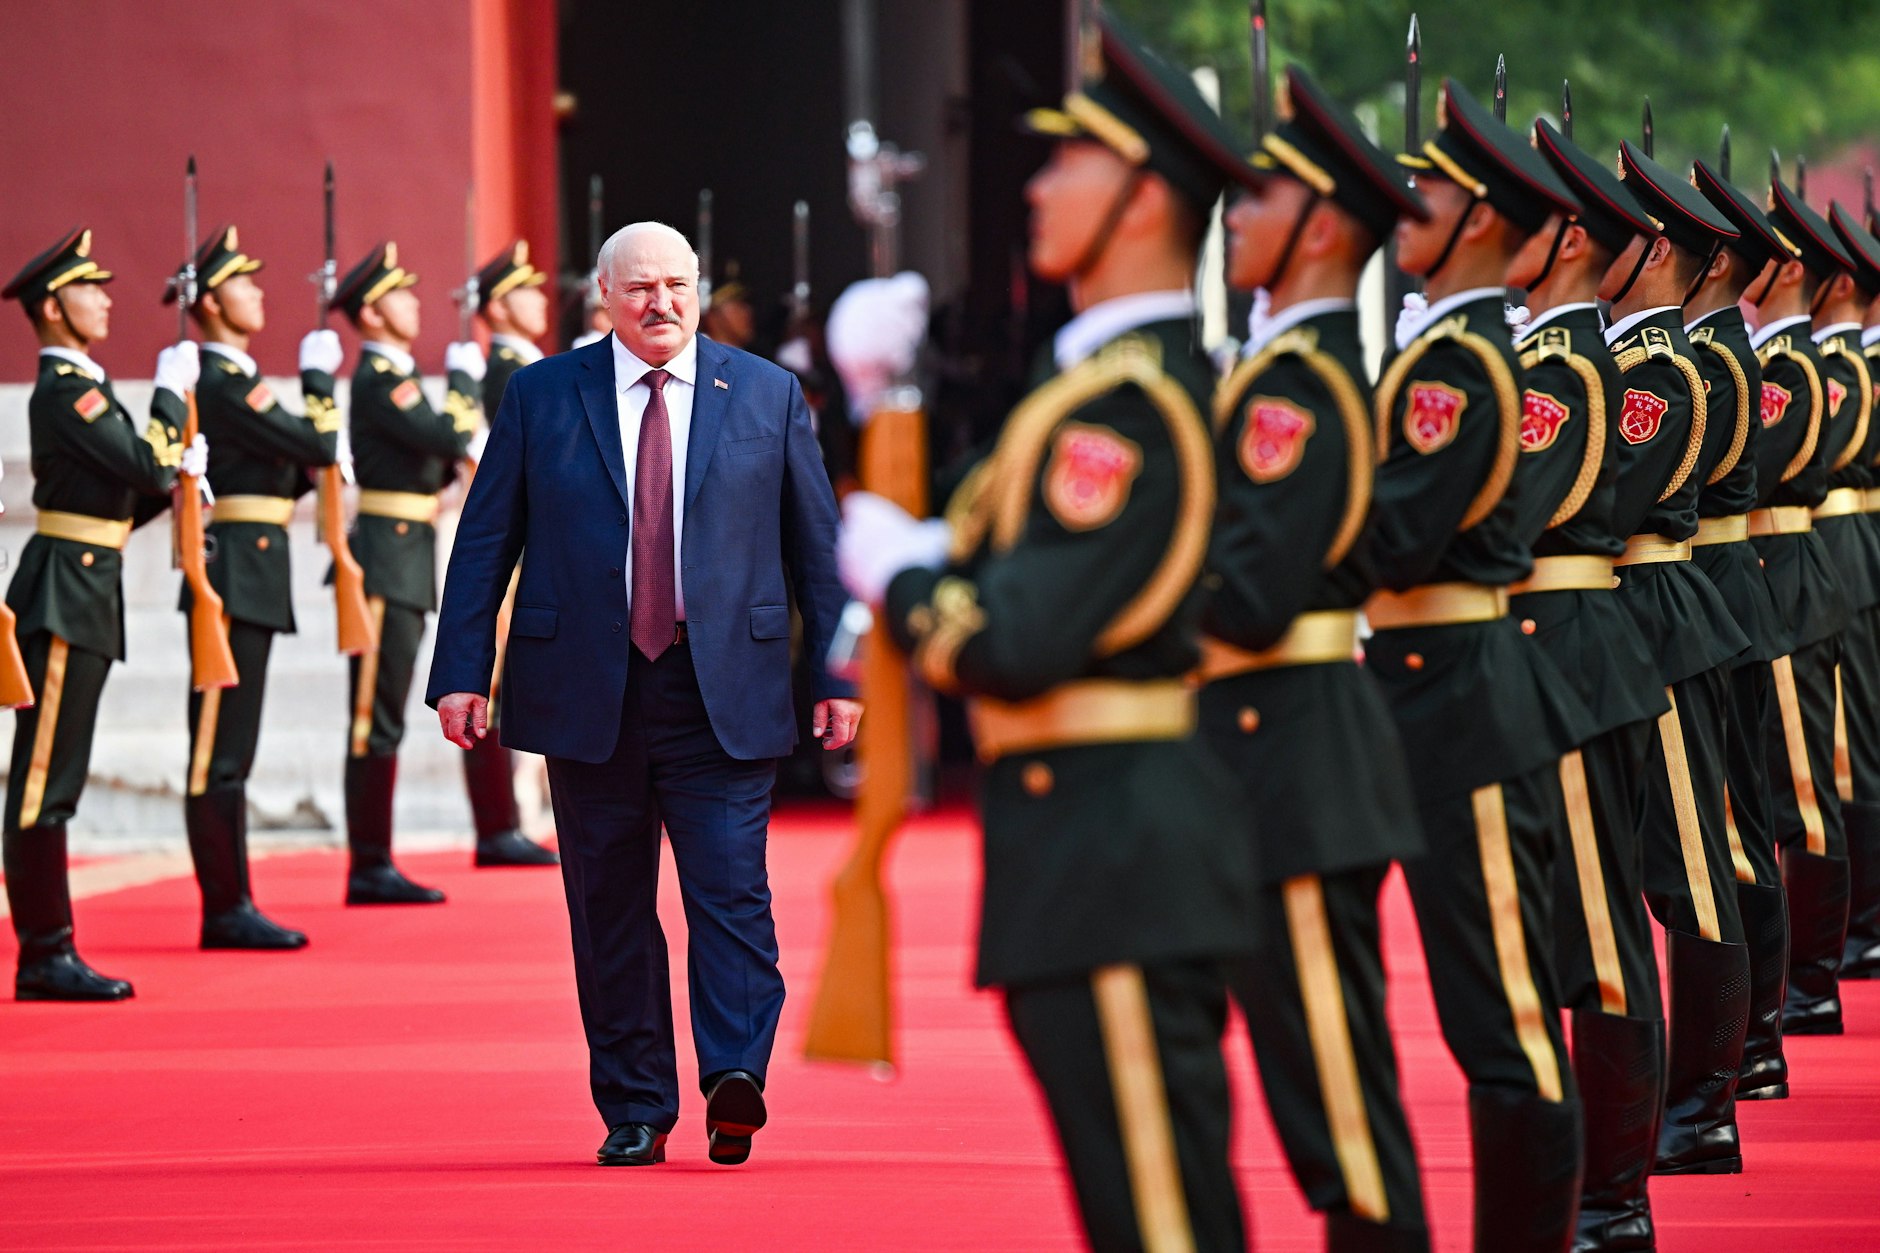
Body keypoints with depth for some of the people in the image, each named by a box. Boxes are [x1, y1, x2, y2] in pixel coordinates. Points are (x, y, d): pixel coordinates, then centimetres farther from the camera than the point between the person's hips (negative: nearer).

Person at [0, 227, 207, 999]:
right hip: (65, 596, -10)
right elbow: (148, 466, -20)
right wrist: (171, 392, -7)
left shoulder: (82, 386, 18)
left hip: (85, 596, 10)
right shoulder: (65, 390, -13)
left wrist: (176, 472, 6)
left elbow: (119, 504, 21)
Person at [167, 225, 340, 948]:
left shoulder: (226, 380, 18)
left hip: (247, 576, 11)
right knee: (221, 751, -8)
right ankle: (227, 909, -7)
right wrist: (319, 378, -2)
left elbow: (285, 476, 22)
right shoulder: (224, 384, -14)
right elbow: (318, 448, -16)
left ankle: (229, 908, 14)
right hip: (239, 574, -11)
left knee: (226, 749, 11)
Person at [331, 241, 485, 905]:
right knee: (377, 718, -8)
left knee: (383, 718, 11)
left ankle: (374, 866, 14)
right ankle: (369, 867, -7)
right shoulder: (379, 379, -13)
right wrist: (465, 376, -6)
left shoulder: (398, 375, 18)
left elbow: (435, 460, 23)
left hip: (406, 562, 10)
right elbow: (451, 438, -20)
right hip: (387, 558, -10)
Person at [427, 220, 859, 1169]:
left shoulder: (768, 396, 7)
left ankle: (735, 1079, -19)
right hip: (588, 693, 1)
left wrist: (838, 673, 4)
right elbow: (484, 543, 6)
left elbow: (818, 547, 9)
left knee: (731, 892, -13)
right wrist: (462, 672, -1)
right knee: (610, 911, 5)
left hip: (725, 697, -1)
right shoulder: (541, 397, 6)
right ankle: (634, 1114, 11)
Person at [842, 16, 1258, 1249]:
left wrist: (892, 568, -6)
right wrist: (931, 554, 4)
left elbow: (1015, 644, -24)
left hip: (1106, 846, -11)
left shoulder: (1125, 405, -19)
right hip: (1136, 834, 11)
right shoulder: (1166, 372, 13)